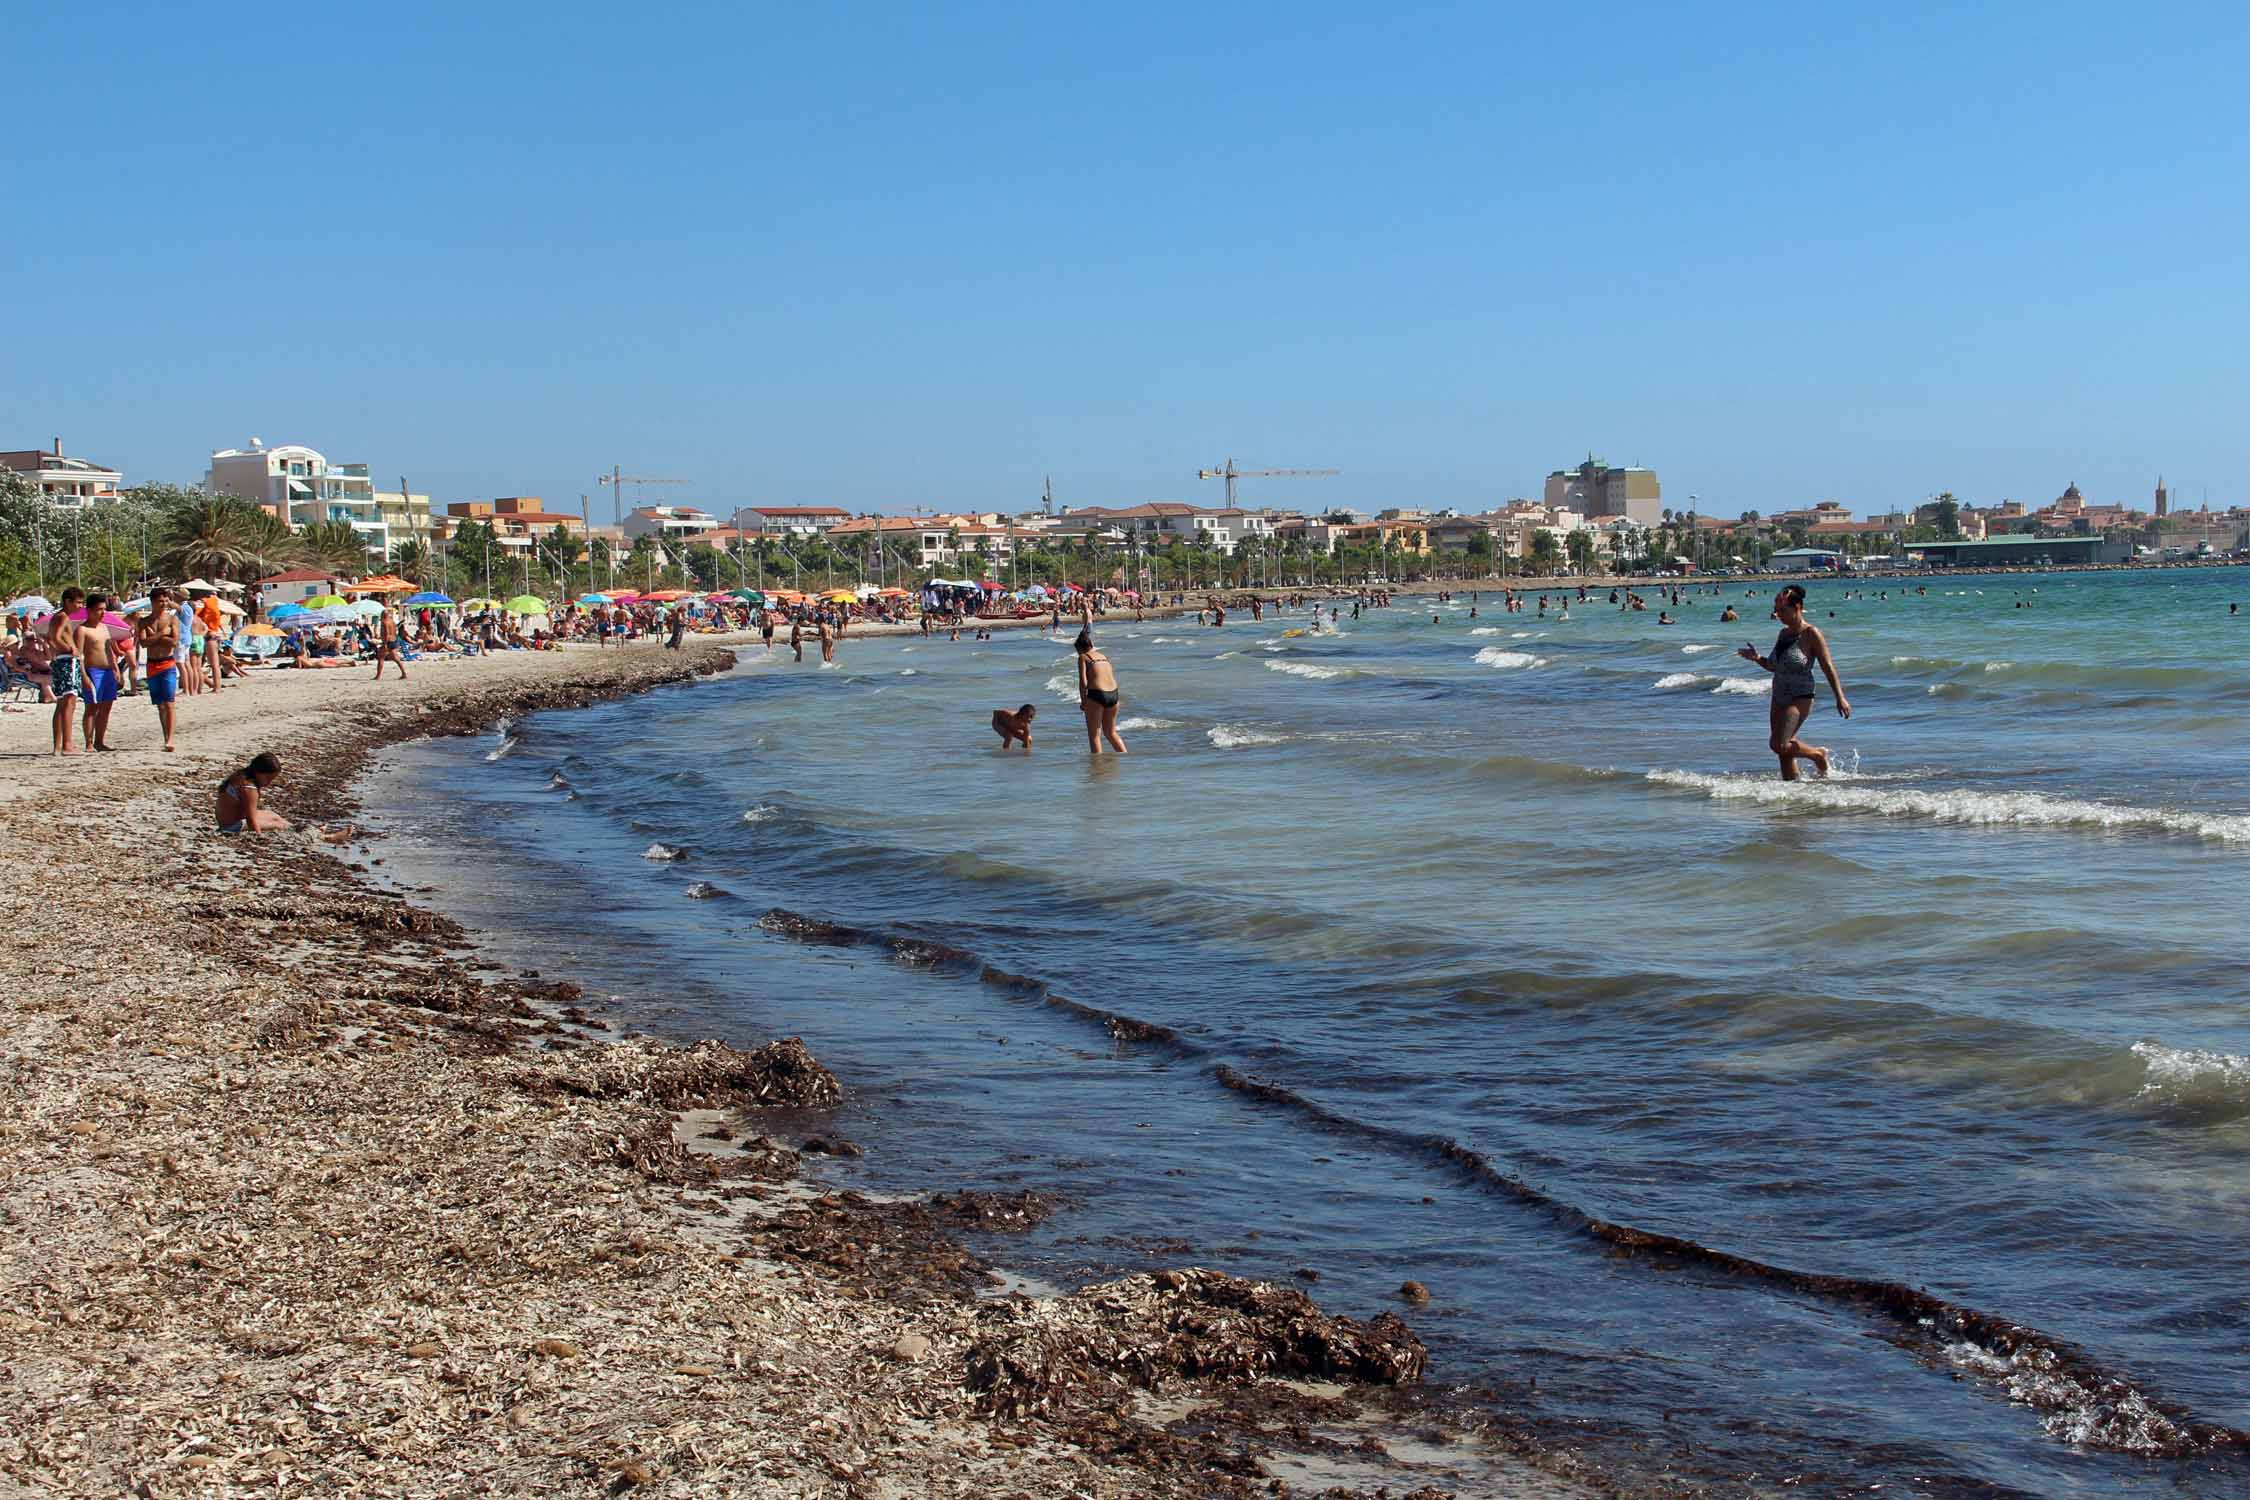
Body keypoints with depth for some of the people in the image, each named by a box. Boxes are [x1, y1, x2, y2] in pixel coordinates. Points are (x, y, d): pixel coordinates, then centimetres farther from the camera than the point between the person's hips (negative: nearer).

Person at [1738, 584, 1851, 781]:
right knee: (1785, 751, 8)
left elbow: (1828, 667, -12)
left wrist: (1840, 698, -16)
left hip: (1800, 698, -8)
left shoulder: (1811, 634, -11)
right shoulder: (1783, 633, 11)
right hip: (1779, 698, 8)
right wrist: (1757, 658, 2)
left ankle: (1818, 754, 5)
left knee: (1779, 745, -17)